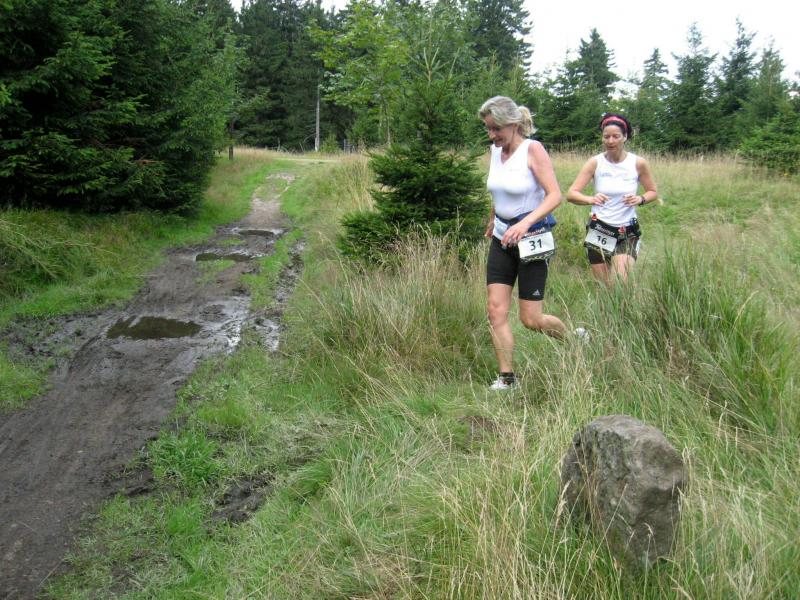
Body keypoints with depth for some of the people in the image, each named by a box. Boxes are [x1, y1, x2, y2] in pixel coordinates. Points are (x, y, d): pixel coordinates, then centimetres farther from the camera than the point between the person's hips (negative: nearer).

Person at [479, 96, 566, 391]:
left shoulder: (533, 149, -15)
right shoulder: (495, 151, 5)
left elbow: (555, 195, -21)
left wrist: (525, 223, -34)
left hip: (532, 241, -6)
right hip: (502, 238, 6)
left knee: (531, 319, 0)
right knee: (496, 311, -3)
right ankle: (506, 378, 5)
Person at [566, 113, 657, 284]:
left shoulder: (638, 163, -5)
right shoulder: (595, 162, -7)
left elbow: (653, 192, 8)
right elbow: (571, 194, -13)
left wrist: (640, 199, -15)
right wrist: (590, 199, -33)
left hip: (627, 233, -1)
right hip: (598, 230, 1)